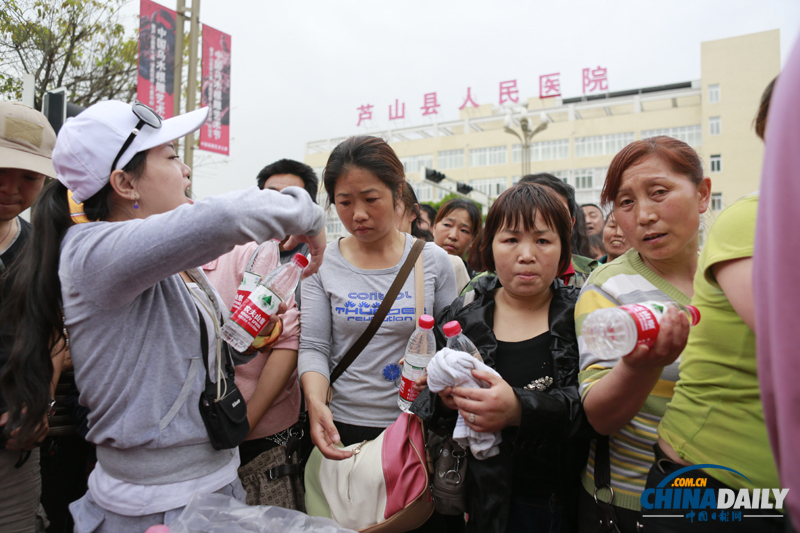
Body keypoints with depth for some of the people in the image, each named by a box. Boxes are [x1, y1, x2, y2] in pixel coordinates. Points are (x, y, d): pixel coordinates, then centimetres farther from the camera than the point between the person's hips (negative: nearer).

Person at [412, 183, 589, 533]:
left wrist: (520, 409, -35)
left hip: (569, 499, 0)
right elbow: (424, 410, -1)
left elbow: (593, 405, -18)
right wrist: (443, 400, -23)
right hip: (486, 499, 1)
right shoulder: (461, 317, -4)